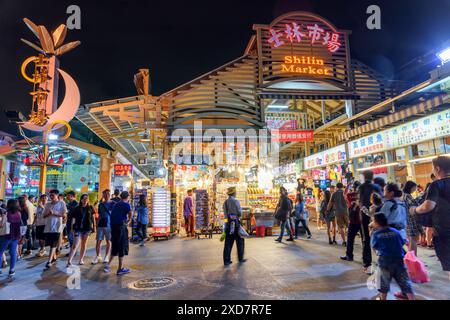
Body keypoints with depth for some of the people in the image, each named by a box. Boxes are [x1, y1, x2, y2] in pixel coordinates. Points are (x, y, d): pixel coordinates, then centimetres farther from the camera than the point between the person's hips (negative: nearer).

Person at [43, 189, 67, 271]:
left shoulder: (62, 203, -2)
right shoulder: (48, 204, 12)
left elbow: (64, 215, -8)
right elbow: (44, 216, 12)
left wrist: (54, 213, -17)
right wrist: (48, 213, -9)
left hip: (57, 227, -5)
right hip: (48, 227, 5)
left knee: (53, 245, -7)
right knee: (51, 244, 13)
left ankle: (49, 262, -7)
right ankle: (54, 258, 29)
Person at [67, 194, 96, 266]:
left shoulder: (90, 208, 4)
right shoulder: (77, 208, 0)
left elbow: (93, 218, 9)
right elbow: (73, 218, 0)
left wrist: (94, 226, 6)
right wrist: (72, 227, -6)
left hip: (87, 228, 2)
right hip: (78, 228, -2)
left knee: (83, 244, 11)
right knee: (75, 245, -7)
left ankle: (81, 260, 20)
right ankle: (69, 261, -5)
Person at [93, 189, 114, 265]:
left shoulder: (113, 203, -1)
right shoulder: (101, 204, 10)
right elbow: (99, 215, 16)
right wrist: (97, 224, 11)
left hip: (109, 224, -3)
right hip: (101, 224, 3)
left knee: (108, 241, 6)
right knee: (98, 241, 3)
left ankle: (106, 257, 15)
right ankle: (98, 257, 14)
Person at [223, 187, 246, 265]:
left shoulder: (225, 202, 6)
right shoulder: (236, 201, -11)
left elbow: (225, 213, 8)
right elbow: (240, 213, -8)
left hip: (228, 224, 5)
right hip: (235, 223, -5)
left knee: (228, 243, 8)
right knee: (240, 242, 11)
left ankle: (226, 261, 10)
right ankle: (240, 258, 21)